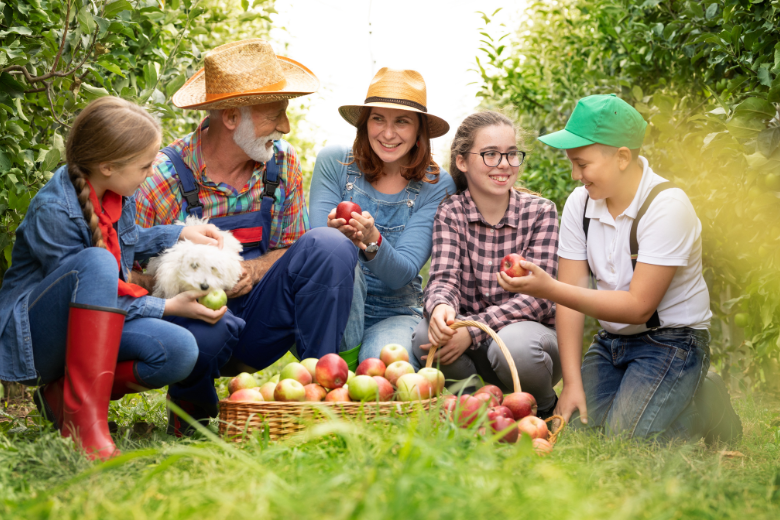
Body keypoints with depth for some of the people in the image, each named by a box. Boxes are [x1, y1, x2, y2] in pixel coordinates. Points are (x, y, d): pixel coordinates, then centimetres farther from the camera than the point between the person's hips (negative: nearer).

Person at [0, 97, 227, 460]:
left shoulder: (117, 192, 1)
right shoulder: (53, 211, -23)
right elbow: (92, 273, -21)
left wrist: (181, 234, 6)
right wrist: (169, 307, -19)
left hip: (97, 326, 7)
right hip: (34, 332, -7)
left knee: (179, 351, -23)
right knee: (97, 261, -38)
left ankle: (63, 394, -3)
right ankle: (82, 417, -37)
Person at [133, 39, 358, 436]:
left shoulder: (281, 162, 0)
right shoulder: (162, 180, -14)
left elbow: (291, 249, 8)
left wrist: (253, 270, -13)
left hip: (254, 333, 4)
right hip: (188, 321, -4)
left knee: (329, 246, -17)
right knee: (208, 326, -40)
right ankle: (192, 405, -4)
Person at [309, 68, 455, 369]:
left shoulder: (436, 186, -5)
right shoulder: (334, 162, -5)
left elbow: (402, 273, -13)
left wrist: (372, 242, -35)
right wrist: (335, 232, -34)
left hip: (395, 314, -1)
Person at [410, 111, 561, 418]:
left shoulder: (540, 212, -5)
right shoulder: (450, 213, 0)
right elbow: (444, 277, -13)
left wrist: (473, 329, -28)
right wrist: (441, 306, -40)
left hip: (532, 331, -1)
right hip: (471, 341, 1)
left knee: (514, 344, -35)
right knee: (427, 333, -29)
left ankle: (544, 412, -2)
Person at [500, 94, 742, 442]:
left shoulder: (666, 207, -21)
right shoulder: (580, 203, -2)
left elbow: (638, 307, -24)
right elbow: (571, 293, -4)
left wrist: (548, 289, -30)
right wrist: (572, 383, -11)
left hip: (670, 339, -5)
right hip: (611, 341, 6)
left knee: (626, 437, -21)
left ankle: (707, 404, 6)